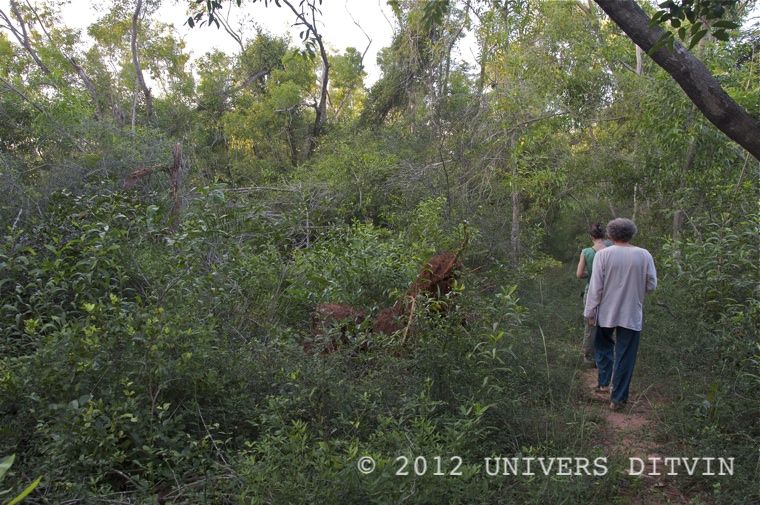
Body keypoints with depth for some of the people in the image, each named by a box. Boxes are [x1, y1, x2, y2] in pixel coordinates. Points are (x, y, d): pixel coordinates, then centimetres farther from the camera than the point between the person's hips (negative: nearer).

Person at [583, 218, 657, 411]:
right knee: (625, 357, 8)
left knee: (603, 345, 25)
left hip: (606, 312, 0)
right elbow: (651, 285, -1)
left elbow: (596, 287, -9)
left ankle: (604, 382, 20)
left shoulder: (603, 254, -9)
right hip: (632, 315, 1)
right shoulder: (644, 255, -5)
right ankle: (618, 398, 13)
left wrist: (590, 312, -2)